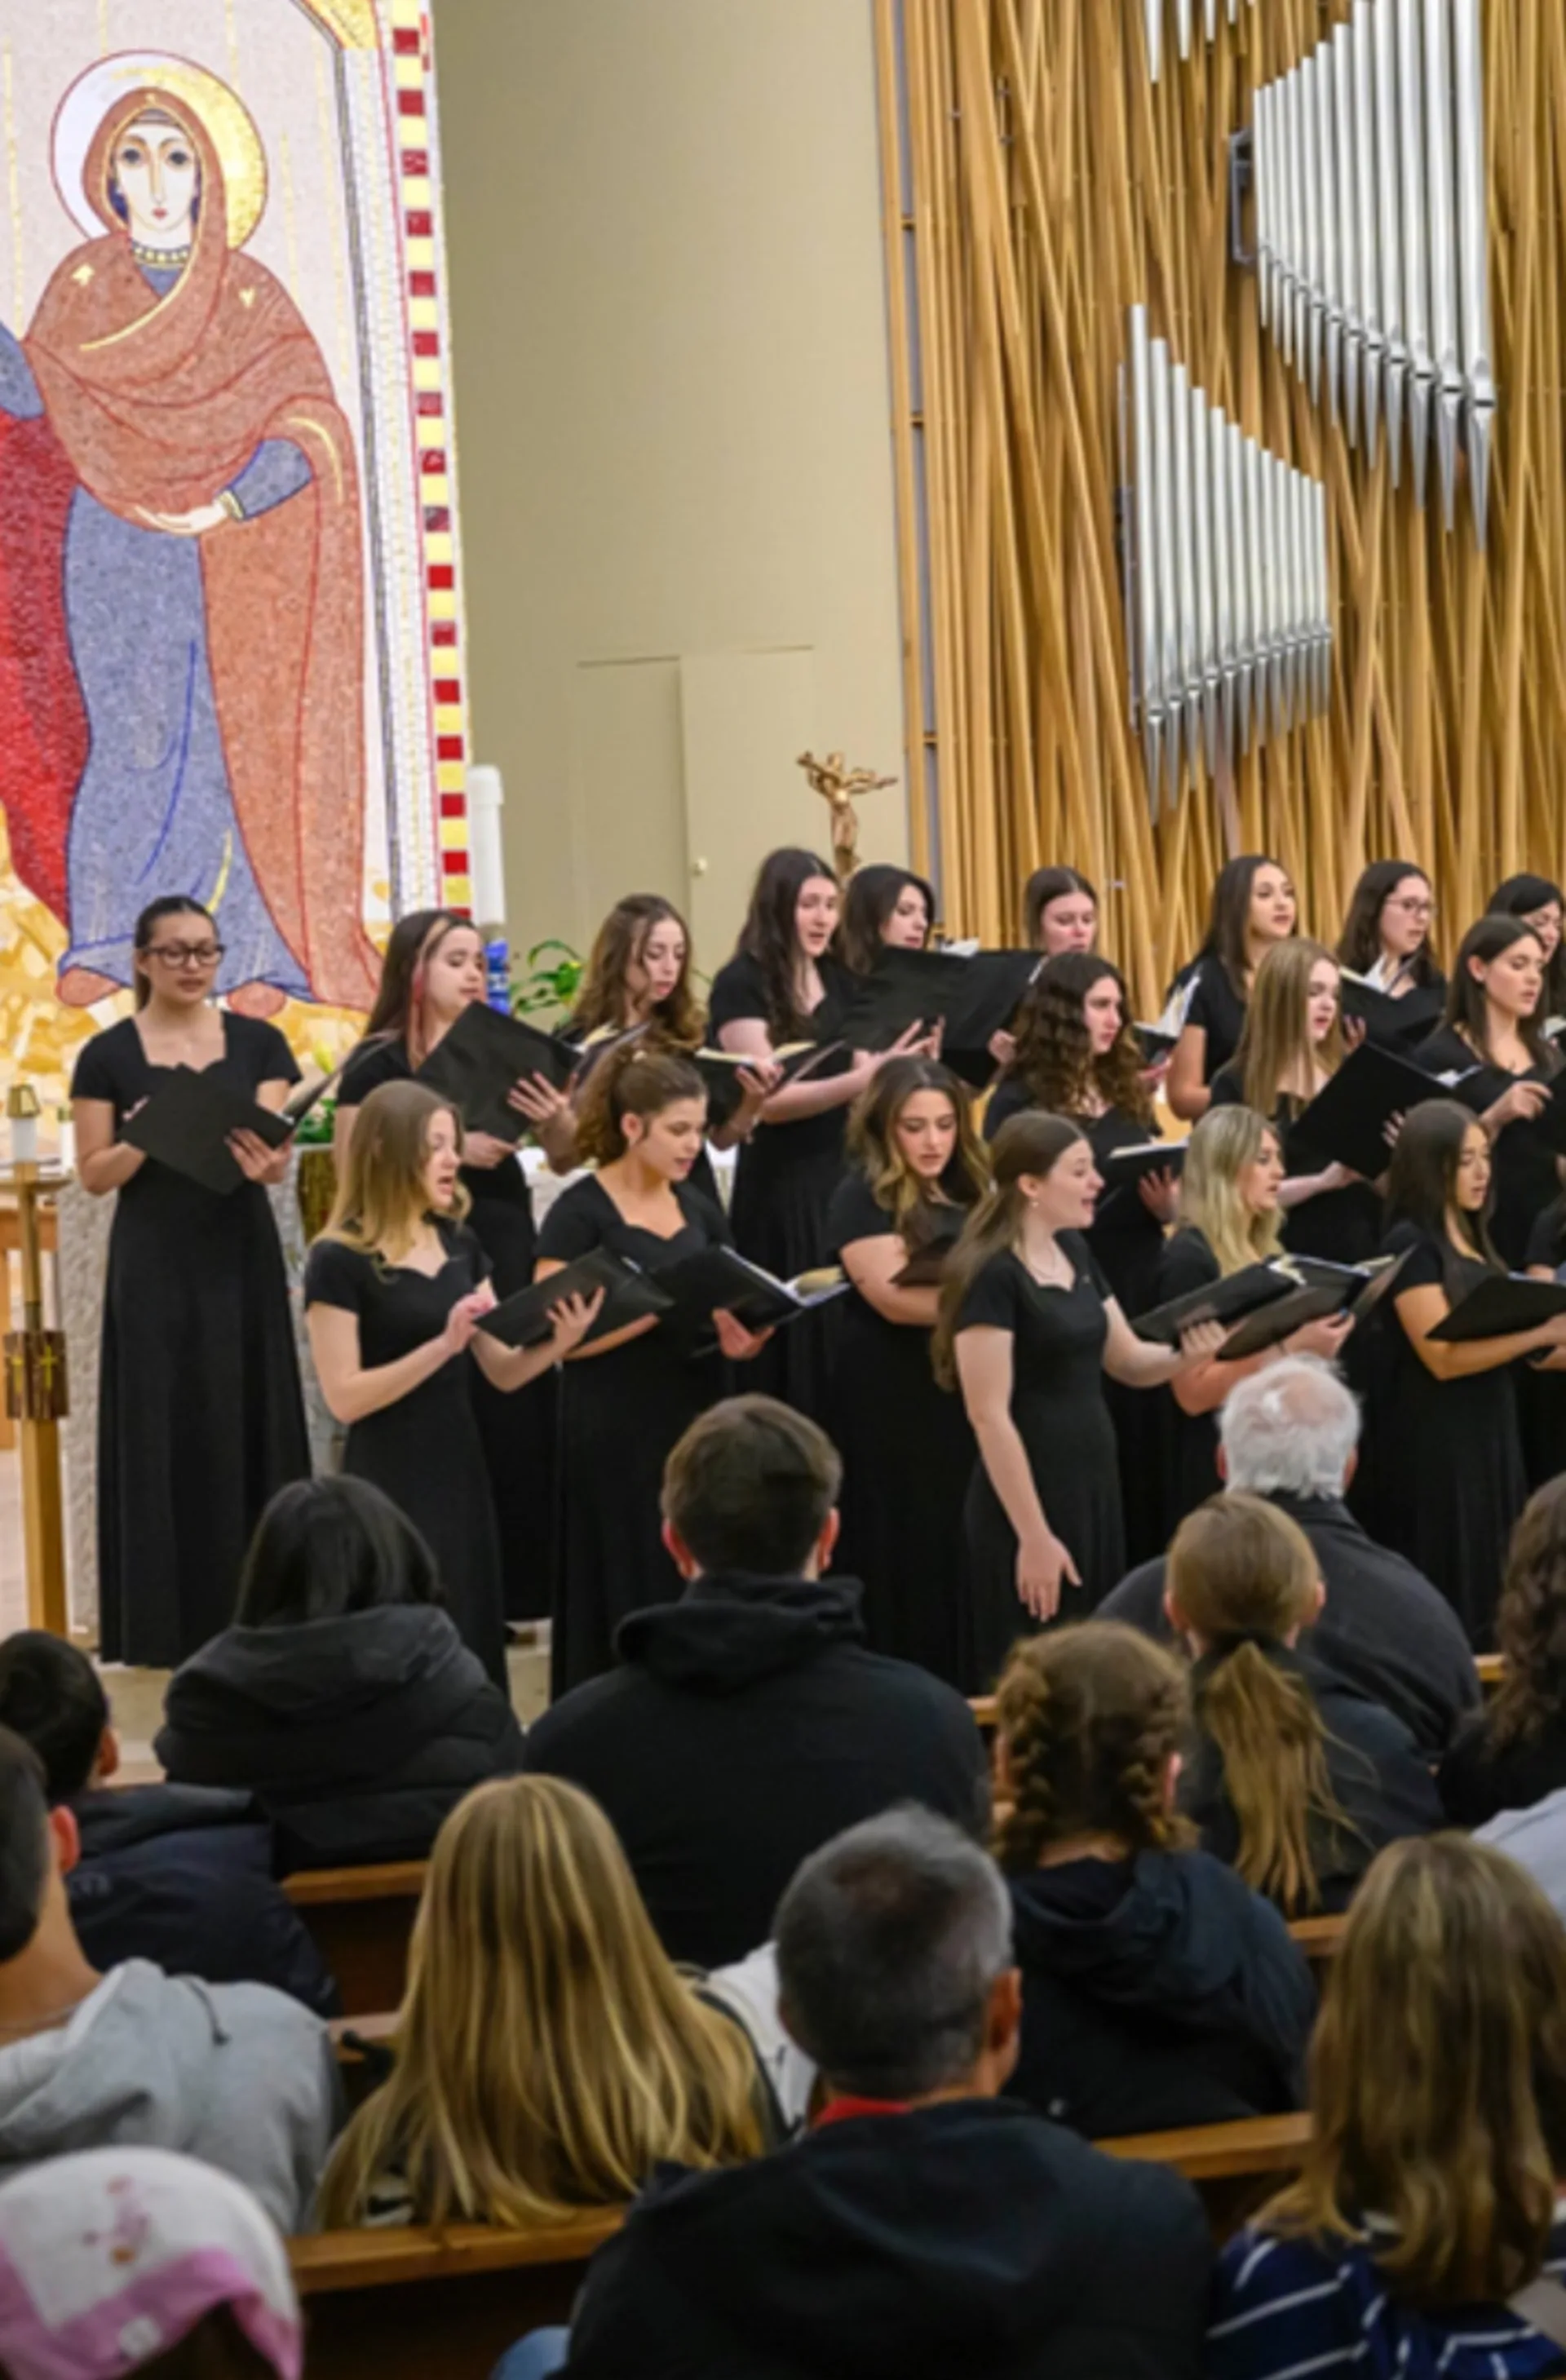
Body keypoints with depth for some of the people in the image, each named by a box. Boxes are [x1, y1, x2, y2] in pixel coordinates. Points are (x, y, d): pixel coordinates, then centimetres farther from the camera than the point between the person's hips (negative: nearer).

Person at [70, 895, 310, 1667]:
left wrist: (261, 1163, -28)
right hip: (153, 1264, -1)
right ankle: (167, 1619, 3)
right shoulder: (108, 1056, -1)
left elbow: (279, 1156, -4)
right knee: (162, 1432, -1)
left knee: (247, 1426, 2)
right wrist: (141, 1142, -20)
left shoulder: (258, 1043, 3)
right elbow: (93, 1175, -1)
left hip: (241, 1257, 2)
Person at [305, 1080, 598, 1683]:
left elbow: (503, 1372, 8)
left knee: (470, 1650, 9)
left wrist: (560, 1341, -11)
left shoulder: (459, 1244, 9)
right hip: (390, 1485, -7)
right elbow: (345, 1397, -17)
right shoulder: (340, 1261, -11)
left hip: (459, 1471, 7)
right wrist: (442, 1345, -24)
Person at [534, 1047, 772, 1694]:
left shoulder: (698, 1208, 12)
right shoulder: (580, 1213, -8)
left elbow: (732, 1310, 15)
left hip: (697, 1424, 6)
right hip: (618, 1439, -6)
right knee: (629, 1608, -2)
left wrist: (741, 1333, -9)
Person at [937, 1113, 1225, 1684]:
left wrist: (1187, 1355, -7)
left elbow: (1129, 1362, 15)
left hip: (1095, 1484, 9)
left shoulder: (1073, 1251, 9)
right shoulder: (991, 1275, -17)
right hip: (1029, 1496, -9)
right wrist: (1033, 1535, -20)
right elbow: (989, 1416, -19)